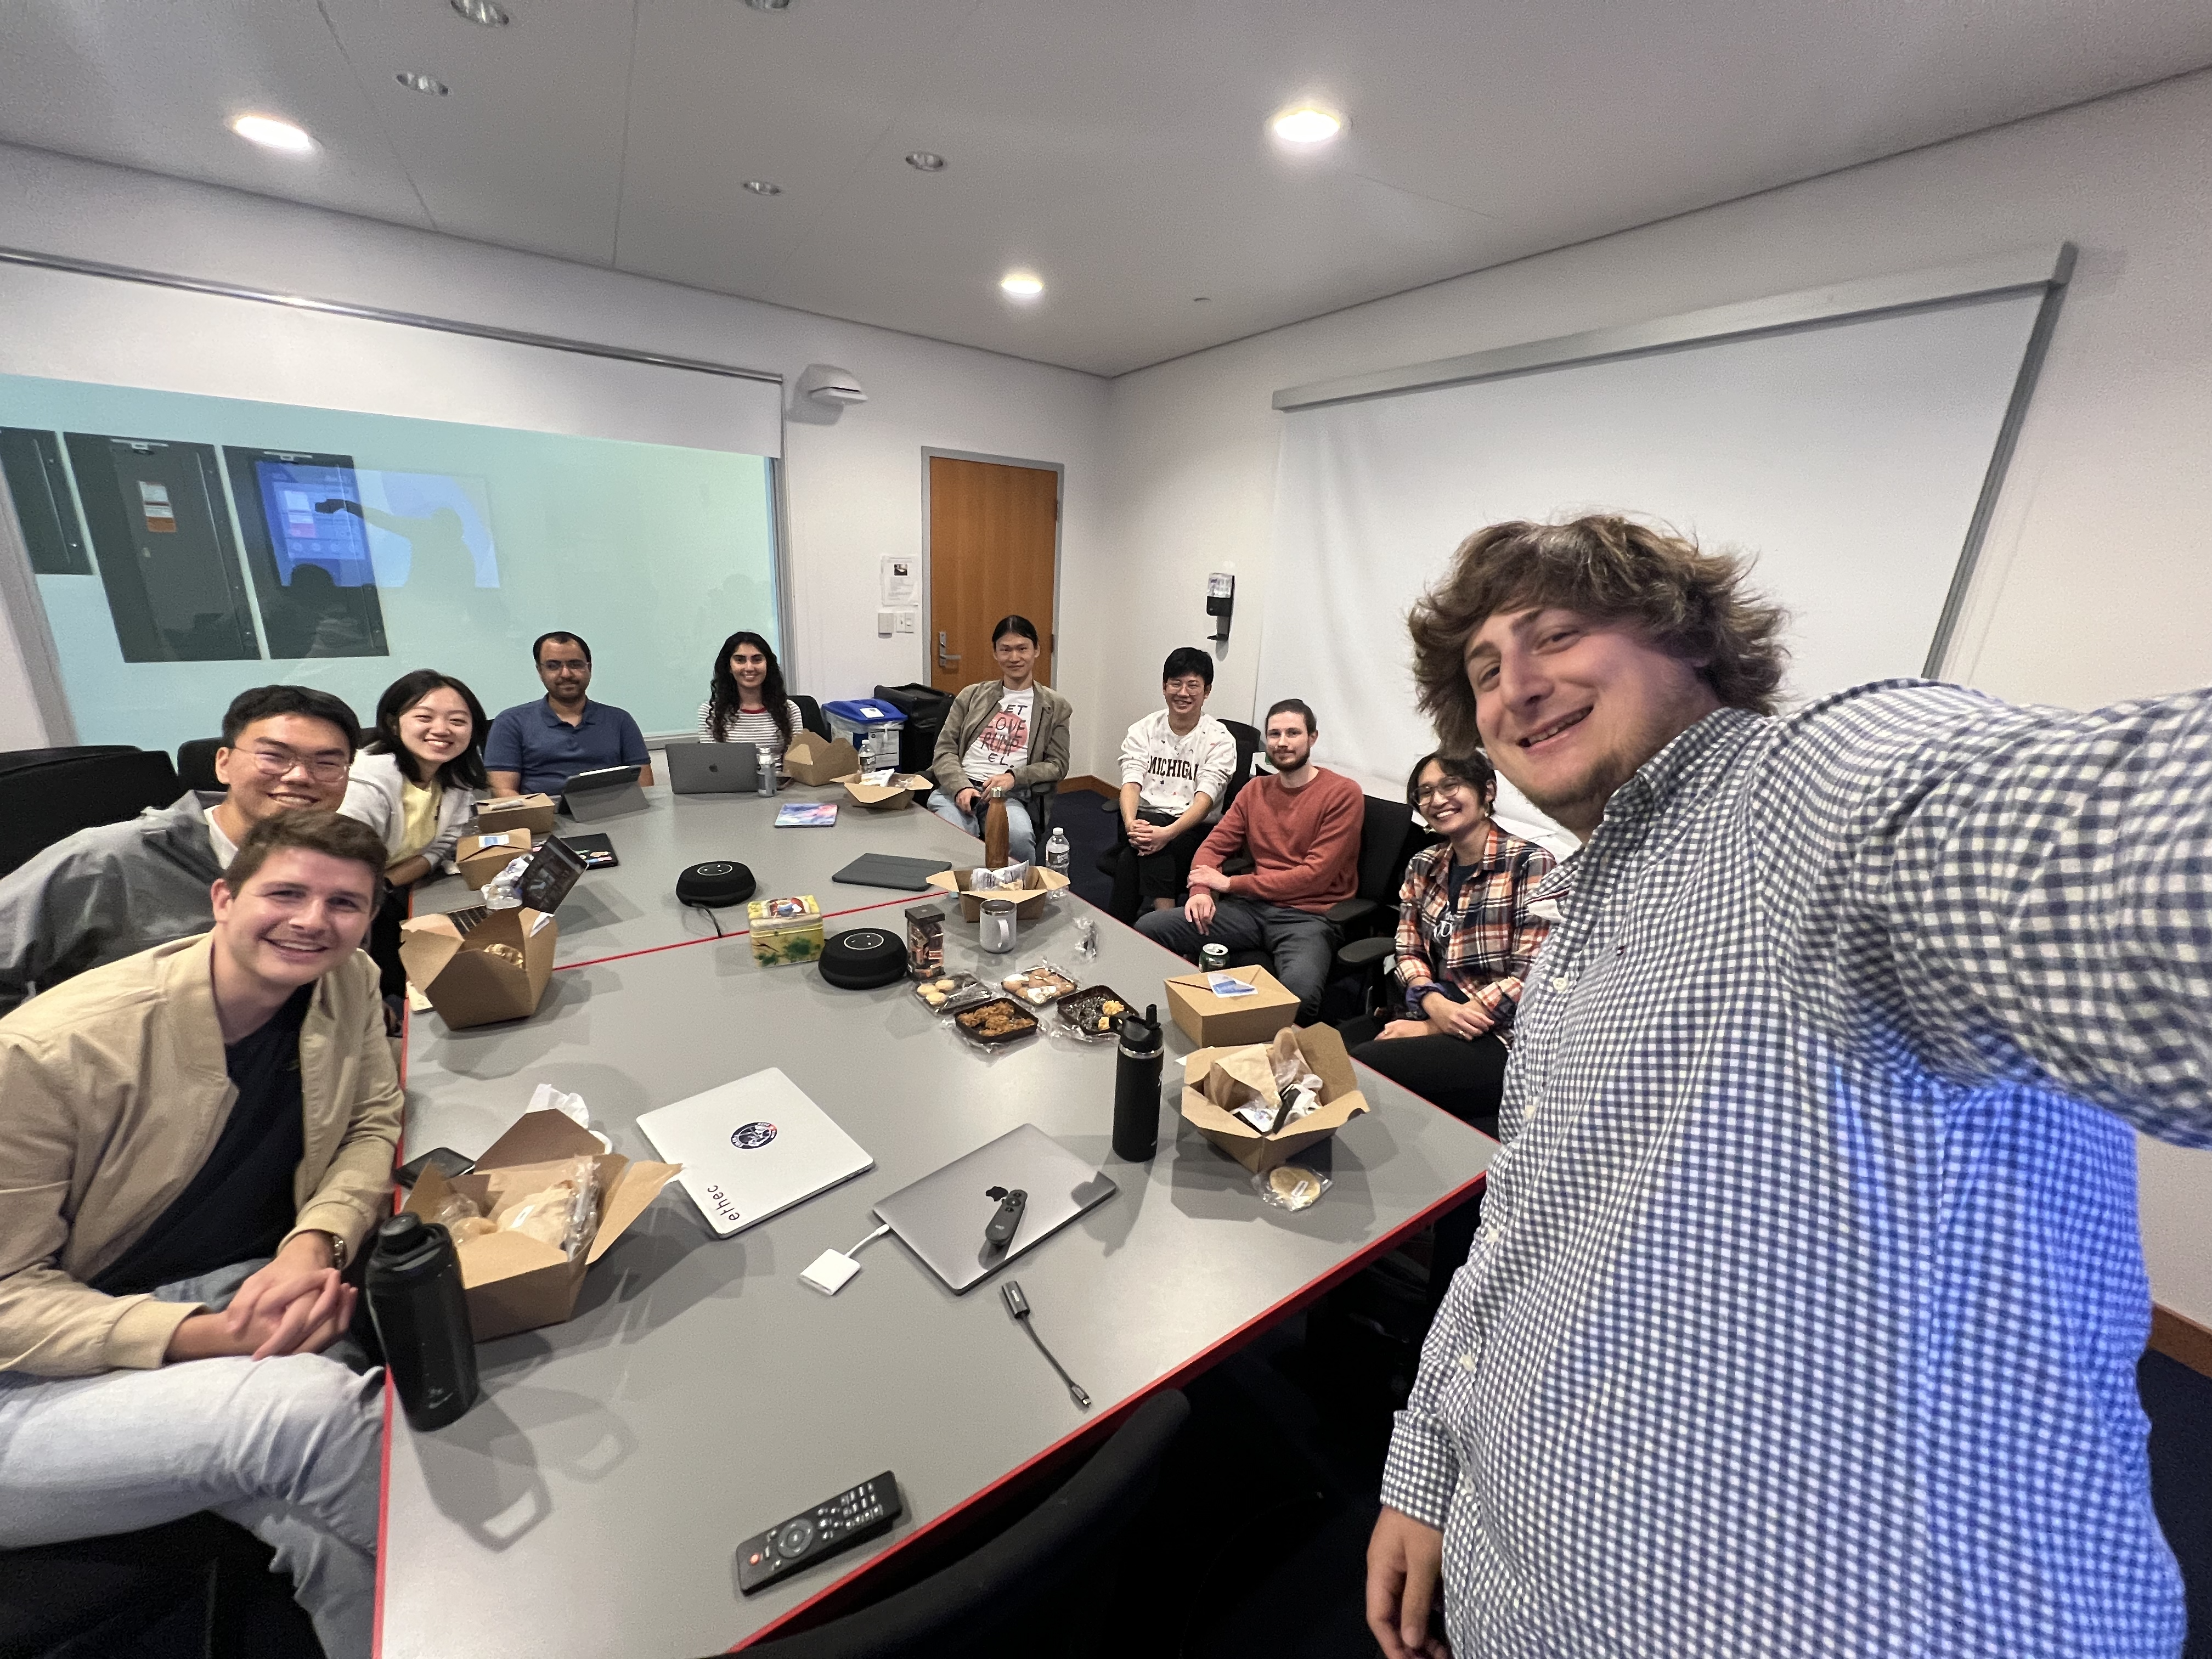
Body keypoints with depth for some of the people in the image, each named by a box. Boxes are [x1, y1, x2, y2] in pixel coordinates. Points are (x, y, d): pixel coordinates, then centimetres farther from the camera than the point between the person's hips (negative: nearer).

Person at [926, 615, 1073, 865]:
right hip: (957, 789, 1)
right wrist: (961, 787, -10)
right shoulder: (972, 696, 17)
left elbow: (1057, 765, 9)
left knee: (1020, 838, -34)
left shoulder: (1055, 706, 13)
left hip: (1008, 795, -1)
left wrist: (1014, 777, -9)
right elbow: (945, 750, 11)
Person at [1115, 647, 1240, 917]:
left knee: (1156, 843, -33)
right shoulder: (1143, 730, 10)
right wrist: (1130, 822, -26)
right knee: (1146, 839, -33)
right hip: (1146, 821, 2)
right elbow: (1131, 783, -3)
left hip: (1194, 827, -1)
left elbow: (1205, 798, -13)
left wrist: (1168, 832, -31)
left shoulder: (1220, 740, 0)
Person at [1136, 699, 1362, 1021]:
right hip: (1252, 907, 5)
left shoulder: (1343, 793, -4)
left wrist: (1231, 883, -10)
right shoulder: (1255, 790, 16)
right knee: (1147, 928, -12)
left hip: (1308, 917, -5)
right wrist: (1201, 890, -11)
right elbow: (1214, 846, 13)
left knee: (1298, 993, -38)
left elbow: (1315, 875, -11)